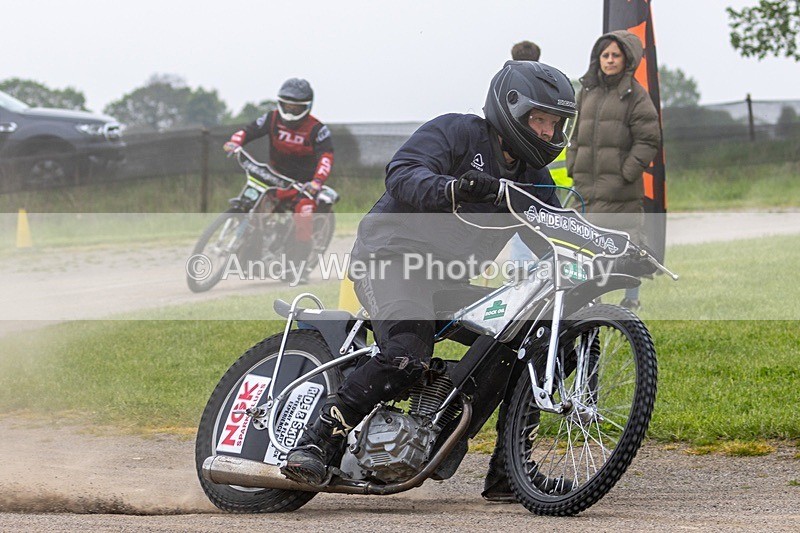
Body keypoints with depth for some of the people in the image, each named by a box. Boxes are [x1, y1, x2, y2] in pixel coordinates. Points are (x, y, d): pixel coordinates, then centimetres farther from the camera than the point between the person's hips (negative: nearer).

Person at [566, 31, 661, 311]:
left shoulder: (635, 95, -4)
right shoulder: (588, 92, 14)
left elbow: (648, 140, -7)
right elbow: (576, 133, 20)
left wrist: (626, 174, -13)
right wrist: (573, 168, 9)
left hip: (621, 186, -6)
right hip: (588, 183, 6)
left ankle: (631, 298, 6)